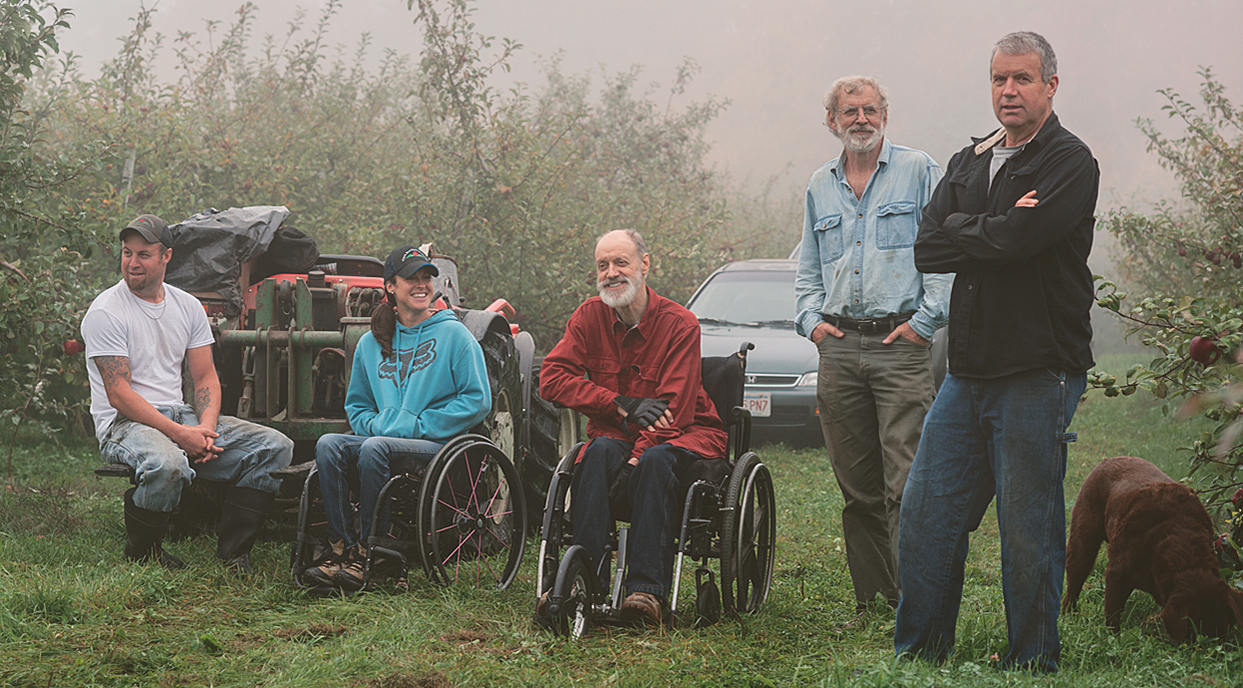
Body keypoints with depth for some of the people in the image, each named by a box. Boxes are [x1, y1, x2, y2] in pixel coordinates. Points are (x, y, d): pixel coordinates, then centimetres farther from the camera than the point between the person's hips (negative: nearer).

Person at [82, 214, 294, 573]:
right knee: (167, 465, -41)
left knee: (276, 447, -10)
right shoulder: (106, 311, -9)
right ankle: (141, 551, -12)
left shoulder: (188, 307, 11)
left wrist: (205, 428, -11)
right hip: (124, 423, -6)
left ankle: (232, 551, -7)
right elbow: (119, 395, -15)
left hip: (181, 415, 6)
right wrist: (180, 434, -22)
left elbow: (206, 377, 10)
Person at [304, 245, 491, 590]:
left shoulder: (453, 334, 3)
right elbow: (356, 405, 25)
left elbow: (477, 400, -3)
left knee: (374, 448, -34)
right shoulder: (370, 343, 17)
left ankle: (366, 556, -29)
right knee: (329, 444, -24)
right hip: (385, 438, 5)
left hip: (438, 445, -5)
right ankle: (341, 549, -29)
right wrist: (375, 425, 1)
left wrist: (419, 426, -9)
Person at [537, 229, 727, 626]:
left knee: (655, 460, -36)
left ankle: (646, 589, -41)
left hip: (683, 434, -2)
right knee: (599, 452, -32)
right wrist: (623, 405, -20)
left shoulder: (679, 324, -11)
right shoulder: (590, 316, 0)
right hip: (616, 434, 2)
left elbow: (673, 410, -17)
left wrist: (636, 459, -31)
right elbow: (551, 379, -10)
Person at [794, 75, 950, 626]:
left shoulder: (919, 172, 3)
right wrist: (812, 319, 8)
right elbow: (808, 270, 25)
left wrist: (924, 321, -9)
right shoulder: (819, 187, 18)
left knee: (906, 486, -12)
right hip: (838, 349, 5)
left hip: (901, 344, -5)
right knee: (858, 489, 6)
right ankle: (871, 600, 12)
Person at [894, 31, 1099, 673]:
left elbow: (1019, 238, -20)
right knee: (926, 514, 7)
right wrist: (994, 230, -9)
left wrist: (962, 231, -3)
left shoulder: (1070, 161, -5)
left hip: (1038, 373, -6)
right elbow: (927, 248, 3)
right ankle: (917, 654, 19)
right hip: (967, 373, 6)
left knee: (1029, 530, -1)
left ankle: (1032, 662, 12)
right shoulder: (968, 163, 16)